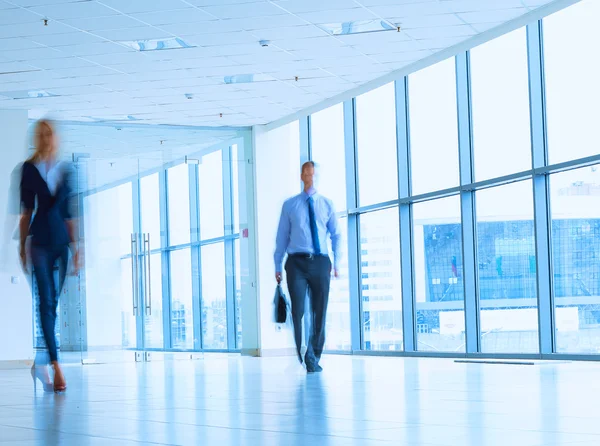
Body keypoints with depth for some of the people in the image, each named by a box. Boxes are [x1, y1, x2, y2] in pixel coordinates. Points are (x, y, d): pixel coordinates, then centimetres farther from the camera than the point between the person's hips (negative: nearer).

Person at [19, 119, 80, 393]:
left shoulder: (66, 171, 7)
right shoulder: (29, 169, 1)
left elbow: (69, 213, 9)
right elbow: (26, 211, 3)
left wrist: (76, 247, 7)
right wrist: (22, 246, 2)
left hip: (63, 242, 3)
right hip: (41, 241, -3)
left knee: (53, 303, 6)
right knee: (47, 302, -8)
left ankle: (41, 361, 18)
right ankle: (56, 366, -13)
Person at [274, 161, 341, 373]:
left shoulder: (326, 204, 12)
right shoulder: (290, 205, 9)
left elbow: (336, 235, 12)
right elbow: (282, 236, 10)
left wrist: (337, 262, 1)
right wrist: (277, 266, 6)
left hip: (320, 262, 1)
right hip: (297, 262, -1)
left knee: (319, 312, 3)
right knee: (299, 310, -12)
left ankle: (315, 358, 12)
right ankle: (307, 358, -12)